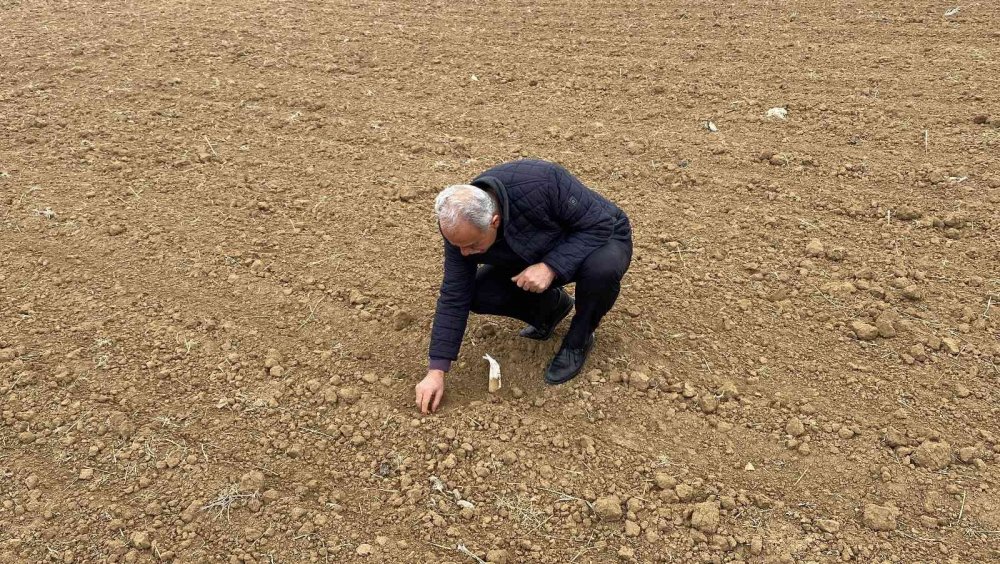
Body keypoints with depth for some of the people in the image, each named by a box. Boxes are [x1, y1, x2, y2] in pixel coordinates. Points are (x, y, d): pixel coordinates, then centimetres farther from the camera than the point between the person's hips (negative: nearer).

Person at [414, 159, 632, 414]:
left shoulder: (540, 182, -40)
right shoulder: (460, 227, -22)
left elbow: (599, 224, -30)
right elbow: (454, 297, -17)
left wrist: (551, 267, -40)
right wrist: (436, 370, -19)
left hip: (601, 237, -4)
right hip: (539, 257, 4)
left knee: (602, 268, -39)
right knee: (480, 294, -16)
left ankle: (579, 340, -9)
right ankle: (551, 306, 12)